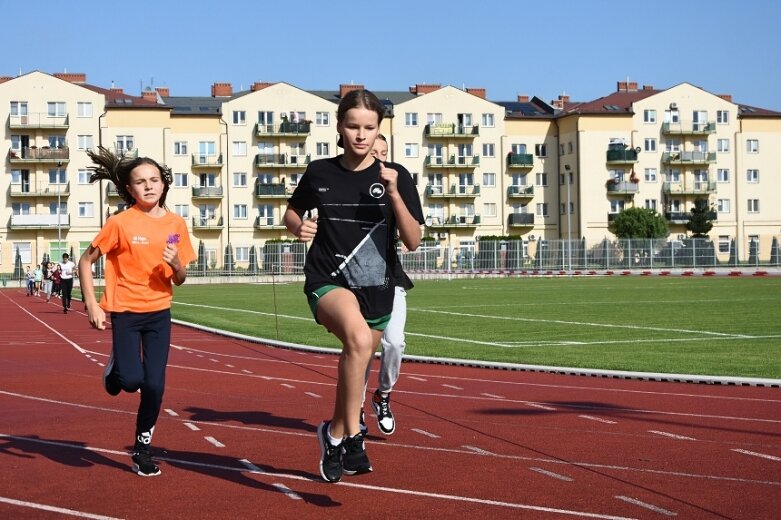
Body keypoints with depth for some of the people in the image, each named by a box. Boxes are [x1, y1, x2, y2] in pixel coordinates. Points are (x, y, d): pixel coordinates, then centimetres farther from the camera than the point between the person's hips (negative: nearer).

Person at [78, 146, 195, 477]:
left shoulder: (176, 224, 0)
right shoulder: (120, 223, -11)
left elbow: (180, 281, 8)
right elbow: (85, 261, -3)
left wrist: (177, 265, -15)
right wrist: (92, 306, -10)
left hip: (159, 313, 3)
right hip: (125, 312, -3)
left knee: (154, 385, -1)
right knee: (131, 380, -16)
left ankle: (143, 450, 17)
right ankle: (115, 369, 21)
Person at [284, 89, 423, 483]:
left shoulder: (396, 176, -2)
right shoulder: (319, 173, 0)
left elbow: (413, 241, -7)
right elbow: (291, 212, 17)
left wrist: (394, 194, -20)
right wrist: (298, 226, -6)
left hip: (376, 288, 3)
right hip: (327, 282, -3)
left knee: (354, 366, 17)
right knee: (358, 337, -34)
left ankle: (335, 437, 44)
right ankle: (352, 436, -25)